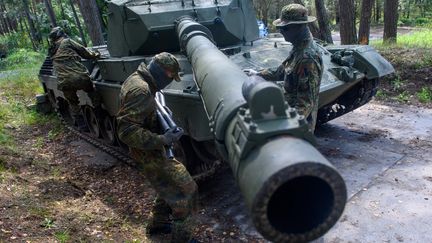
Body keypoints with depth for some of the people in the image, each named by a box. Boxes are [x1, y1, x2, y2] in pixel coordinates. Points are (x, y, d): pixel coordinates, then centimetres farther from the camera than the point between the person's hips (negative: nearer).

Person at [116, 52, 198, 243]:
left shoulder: (137, 80, 5)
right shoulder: (140, 90, -27)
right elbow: (127, 132, -32)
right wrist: (162, 140, -30)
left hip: (151, 150, 10)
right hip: (149, 155, -10)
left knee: (170, 185, 25)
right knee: (186, 190, -1)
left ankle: (157, 224, 41)